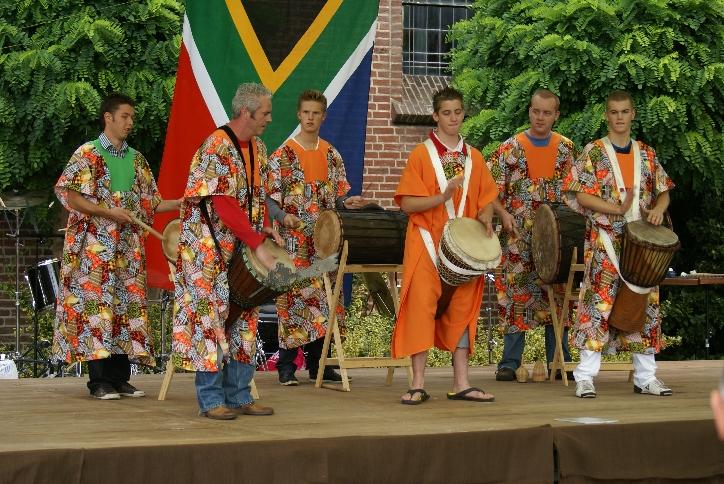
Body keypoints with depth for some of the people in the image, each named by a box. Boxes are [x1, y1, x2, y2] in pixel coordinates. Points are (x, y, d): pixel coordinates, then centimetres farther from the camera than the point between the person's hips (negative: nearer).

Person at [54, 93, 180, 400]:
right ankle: (99, 380, -5)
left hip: (128, 247, 6)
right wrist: (108, 212, -16)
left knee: (127, 305, 3)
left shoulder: (136, 159, 15)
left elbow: (149, 204, 15)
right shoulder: (87, 154, -2)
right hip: (95, 245, -6)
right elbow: (67, 195, -10)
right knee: (96, 303, -8)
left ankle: (120, 377, 7)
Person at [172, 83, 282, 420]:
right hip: (210, 251, -8)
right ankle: (211, 400, 0)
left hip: (243, 251, 9)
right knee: (212, 316, -5)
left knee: (244, 319, 8)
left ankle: (239, 397, 14)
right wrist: (258, 245, -23)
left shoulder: (257, 148, 10)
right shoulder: (216, 149, -18)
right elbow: (224, 206, -22)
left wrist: (267, 230, 1)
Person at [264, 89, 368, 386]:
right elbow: (271, 198, -5)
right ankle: (286, 366, -2)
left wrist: (348, 202, -5)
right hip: (294, 241, -5)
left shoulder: (331, 155, 13)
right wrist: (283, 216, -24)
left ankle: (317, 363, 14)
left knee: (322, 298, 6)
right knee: (293, 297, -8)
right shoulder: (282, 156, -2)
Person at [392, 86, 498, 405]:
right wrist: (443, 196, -21)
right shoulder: (421, 154, -2)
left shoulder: (473, 157, 11)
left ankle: (461, 384, 10)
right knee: (422, 307, -9)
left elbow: (486, 199, 16)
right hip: (427, 244, -4)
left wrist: (485, 217, -5)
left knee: (462, 309, 5)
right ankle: (418, 385, -6)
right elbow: (407, 203, -8)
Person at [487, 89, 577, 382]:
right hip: (518, 237, -3)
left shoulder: (566, 149, 8)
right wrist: (503, 214, -18)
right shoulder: (510, 149, -1)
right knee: (516, 294, -4)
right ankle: (510, 362, 0)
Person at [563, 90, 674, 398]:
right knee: (598, 303, -9)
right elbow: (582, 196, -8)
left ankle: (646, 376, 12)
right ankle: (585, 377, -7)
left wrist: (658, 208, -8)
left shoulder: (647, 154, 12)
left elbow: (663, 192, 15)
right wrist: (618, 210, -18)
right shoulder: (593, 153, -1)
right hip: (604, 243, -4)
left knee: (644, 303, 5)